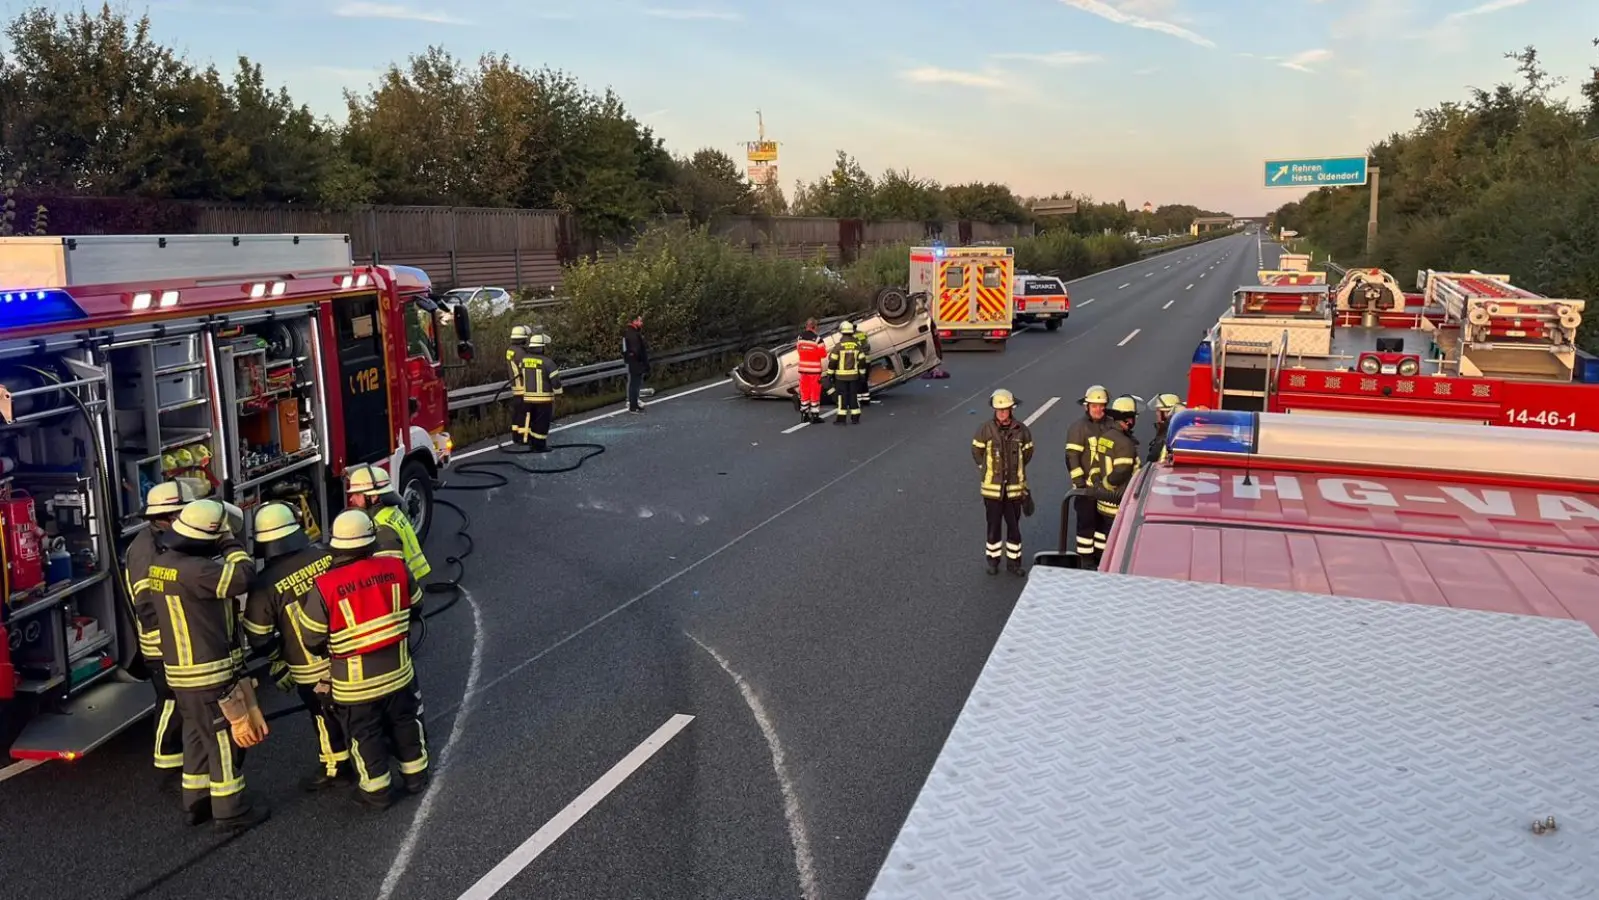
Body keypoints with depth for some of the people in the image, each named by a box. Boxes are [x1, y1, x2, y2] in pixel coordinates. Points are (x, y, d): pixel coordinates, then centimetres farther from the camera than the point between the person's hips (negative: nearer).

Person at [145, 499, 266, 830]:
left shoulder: (161, 564, 7)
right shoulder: (194, 570, -25)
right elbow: (243, 576, -27)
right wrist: (230, 542, -15)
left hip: (181, 670, 9)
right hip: (210, 672, -9)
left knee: (198, 736, 21)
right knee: (226, 739, 2)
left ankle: (196, 803, 31)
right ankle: (231, 811, 11)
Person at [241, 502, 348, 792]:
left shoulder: (266, 584, -18)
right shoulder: (327, 556, -12)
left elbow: (258, 638, -9)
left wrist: (277, 660, 11)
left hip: (311, 669, -3)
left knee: (326, 714, 17)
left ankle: (334, 767, 33)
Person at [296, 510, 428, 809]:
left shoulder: (324, 587, -19)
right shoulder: (395, 568, -11)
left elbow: (312, 638, -9)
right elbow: (414, 604, 6)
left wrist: (328, 650, 12)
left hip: (355, 680, -3)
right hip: (397, 668, 3)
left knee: (366, 734, 15)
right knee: (405, 721, 22)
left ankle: (377, 792, 27)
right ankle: (416, 775, 36)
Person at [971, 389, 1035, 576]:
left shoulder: (1021, 430, -4)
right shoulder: (985, 429, -7)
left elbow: (1027, 453, 12)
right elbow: (977, 452, 6)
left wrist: (1015, 470, 12)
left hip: (1014, 487, 1)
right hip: (992, 488, -1)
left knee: (1014, 525, 8)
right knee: (994, 525, 8)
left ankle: (1013, 561, 20)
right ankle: (993, 560, 22)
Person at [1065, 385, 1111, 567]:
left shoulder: (1110, 427, 9)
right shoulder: (1078, 427, -10)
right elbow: (1072, 457, -14)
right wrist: (1079, 482, -17)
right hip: (1087, 487, -6)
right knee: (1087, 523, -1)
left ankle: (1101, 557, 27)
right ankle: (1086, 561, 8)